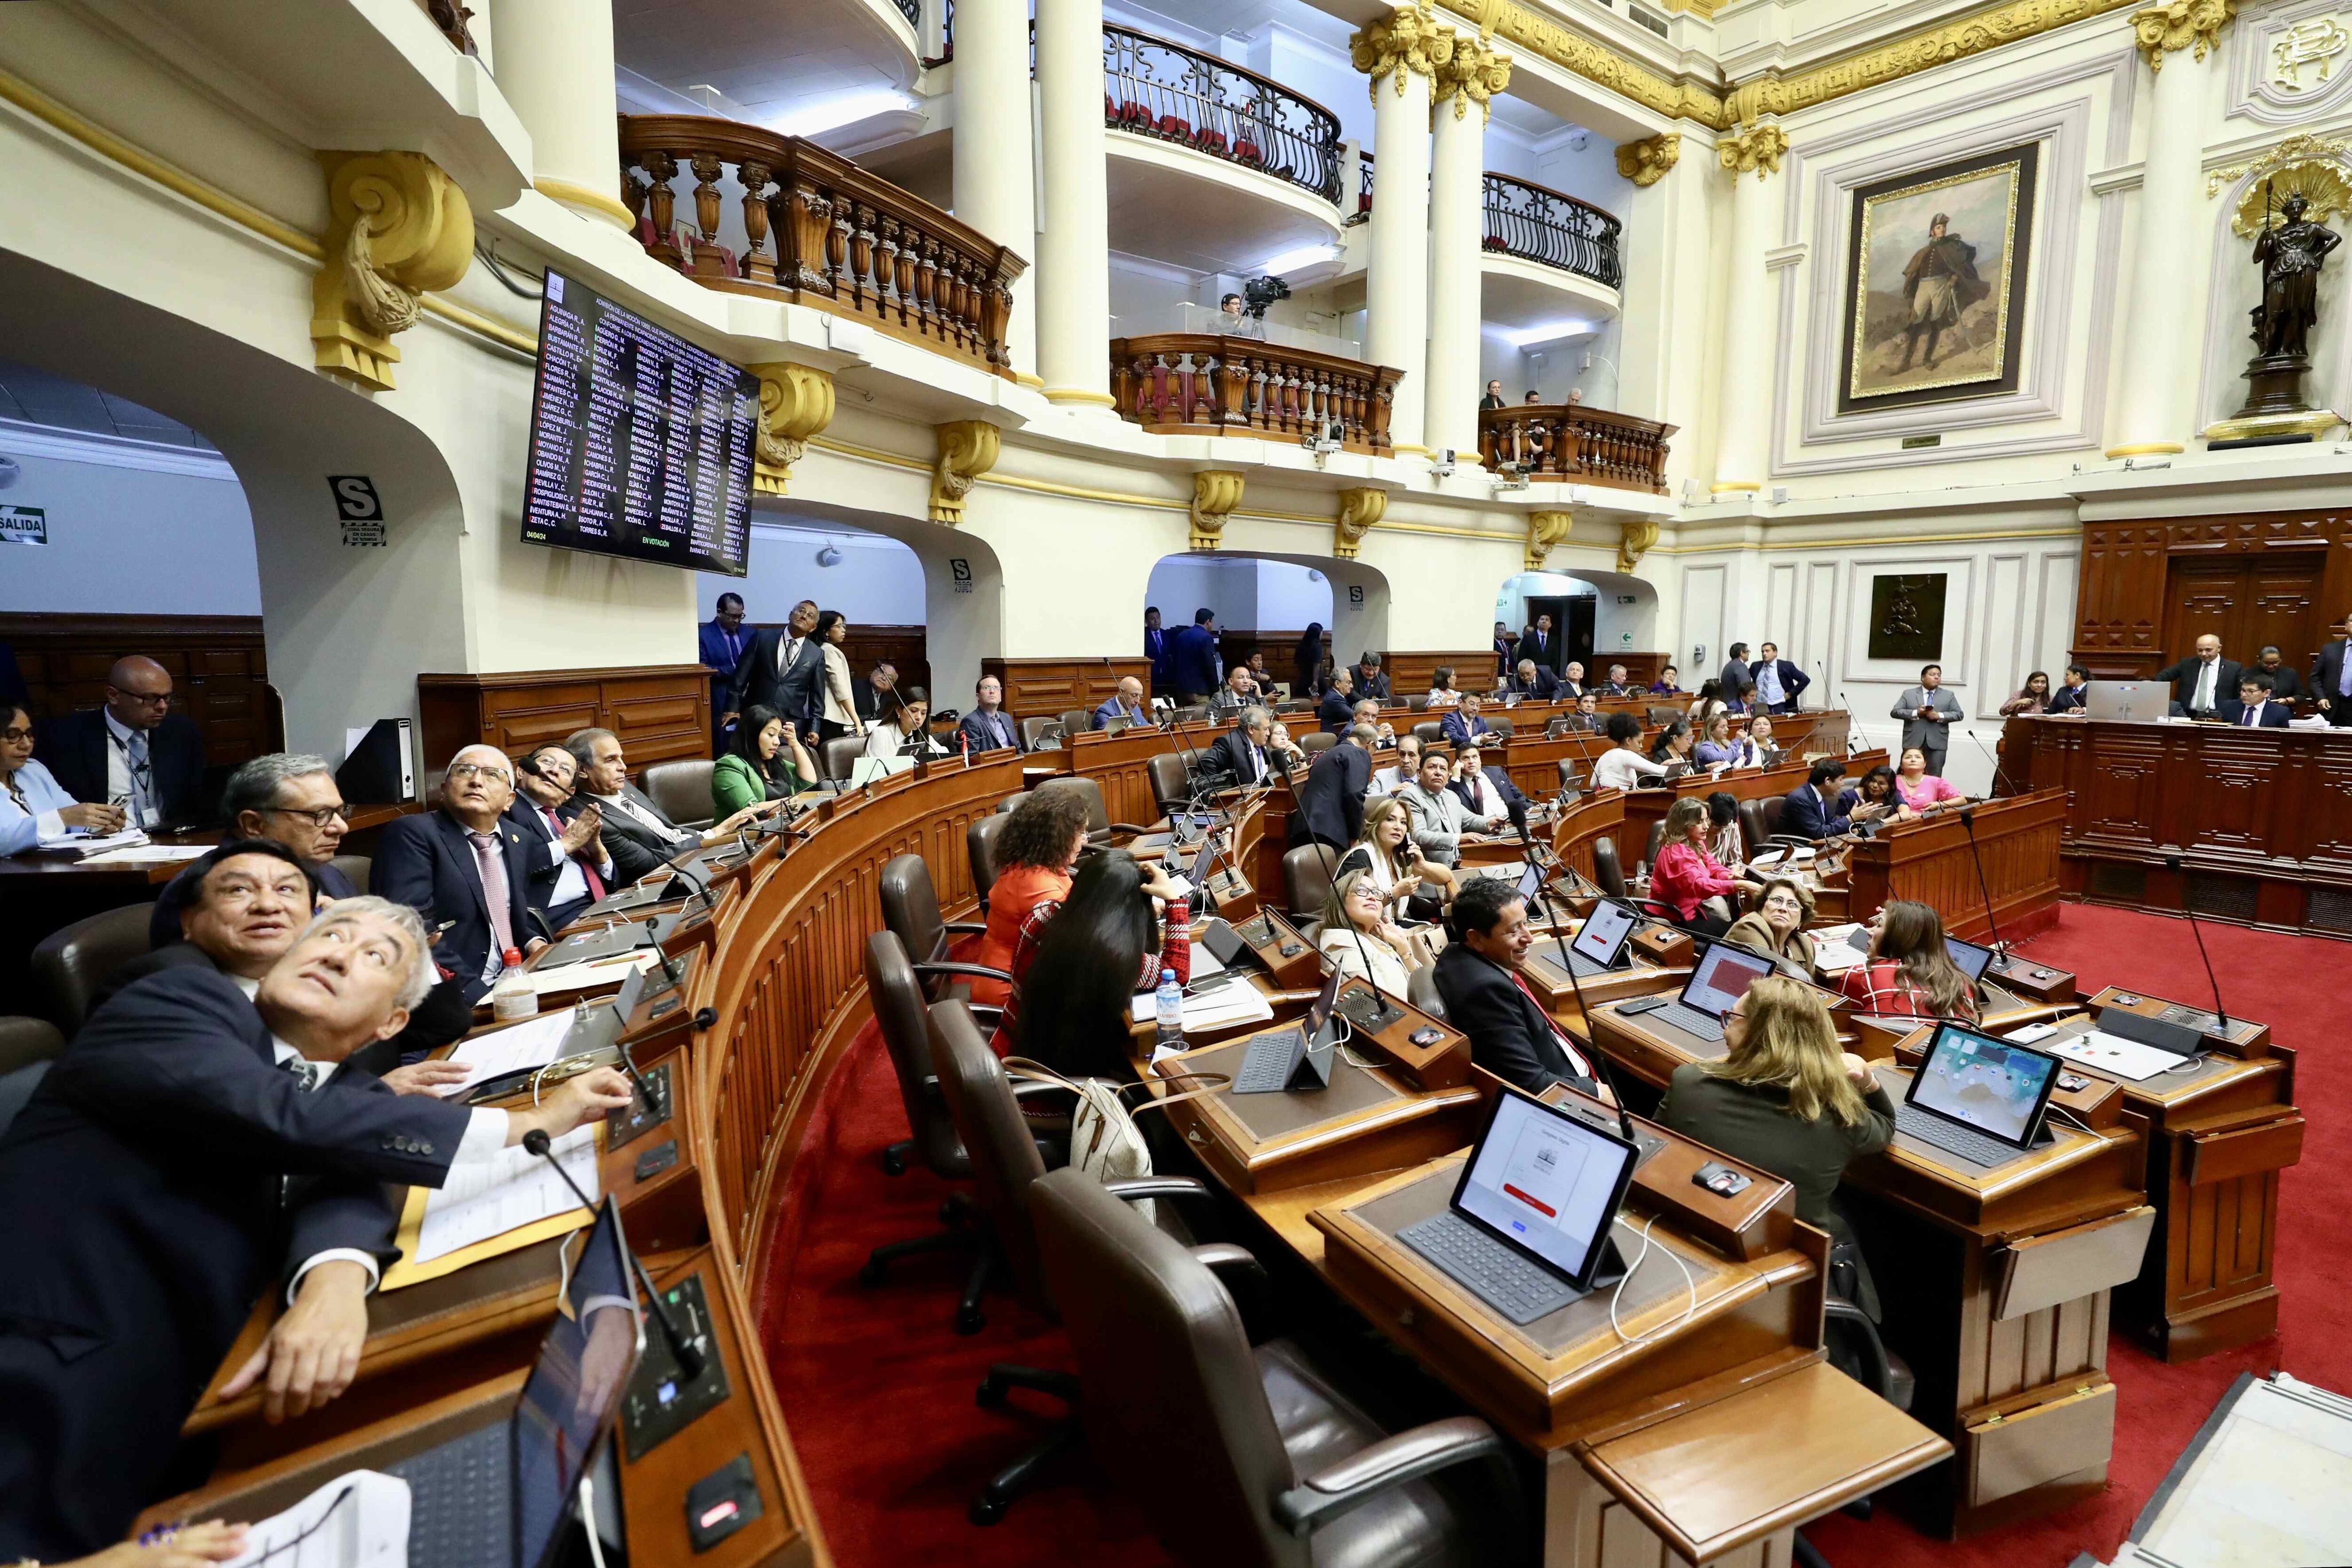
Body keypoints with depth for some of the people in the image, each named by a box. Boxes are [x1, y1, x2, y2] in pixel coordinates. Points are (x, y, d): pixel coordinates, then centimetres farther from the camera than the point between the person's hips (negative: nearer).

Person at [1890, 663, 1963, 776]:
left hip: (1937, 743, 1)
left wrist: (1940, 716, -10)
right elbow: (1894, 712, 1)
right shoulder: (1908, 694, 9)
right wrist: (1916, 713, -13)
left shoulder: (1948, 696, 13)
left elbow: (1959, 714, 7)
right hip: (1913, 742, -1)